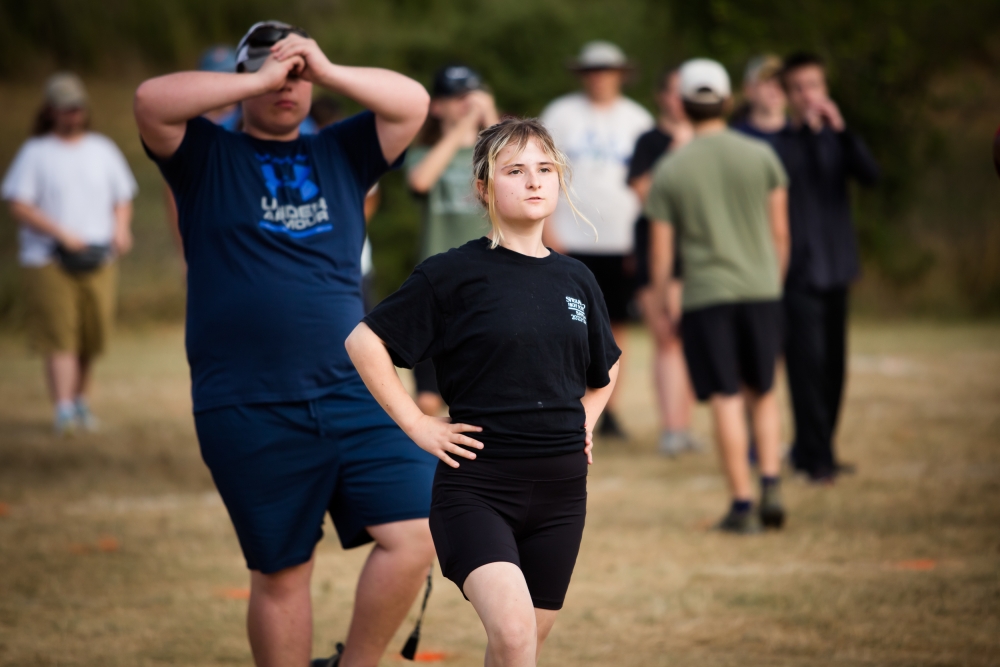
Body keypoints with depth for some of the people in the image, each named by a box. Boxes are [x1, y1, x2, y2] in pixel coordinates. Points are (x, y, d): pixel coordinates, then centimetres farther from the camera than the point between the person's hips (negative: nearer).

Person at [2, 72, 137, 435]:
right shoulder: (35, 153, 2)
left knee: (92, 338, 5)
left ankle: (81, 400, 24)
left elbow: (123, 197, 19)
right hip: (48, 261, -4)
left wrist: (121, 226, -3)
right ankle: (63, 409, -17)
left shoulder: (103, 150, 14)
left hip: (98, 260, 4)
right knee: (58, 338, -12)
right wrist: (61, 233, -16)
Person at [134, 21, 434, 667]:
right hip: (249, 412, -3)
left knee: (416, 532, -8)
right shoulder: (207, 156, 6)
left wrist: (326, 70, -3)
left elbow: (412, 101, 7)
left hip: (352, 393, 3)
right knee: (282, 571, 4)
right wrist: (261, 80, -9)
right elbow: (152, 99, -11)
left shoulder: (341, 153, 15)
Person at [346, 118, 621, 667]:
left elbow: (605, 369, 29)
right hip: (476, 484, -5)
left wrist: (583, 422, 14)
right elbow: (365, 342, -6)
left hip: (560, 488, 5)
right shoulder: (455, 275, -6)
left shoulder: (575, 280, 10)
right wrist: (417, 424, -9)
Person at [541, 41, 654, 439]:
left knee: (616, 327, 2)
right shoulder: (562, 114, 4)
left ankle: (611, 411, 8)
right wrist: (547, 226, -5)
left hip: (621, 239, 2)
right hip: (570, 240, -1)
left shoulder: (637, 119, 8)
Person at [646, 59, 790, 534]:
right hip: (761, 290, 2)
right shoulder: (761, 157, 1)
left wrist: (661, 301, 11)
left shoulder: (670, 171, -2)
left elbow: (661, 249, 0)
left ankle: (742, 504, 0)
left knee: (727, 401, 1)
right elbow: (780, 232, 5)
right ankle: (771, 486, -1)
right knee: (762, 393, 15)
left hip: (705, 297, -2)